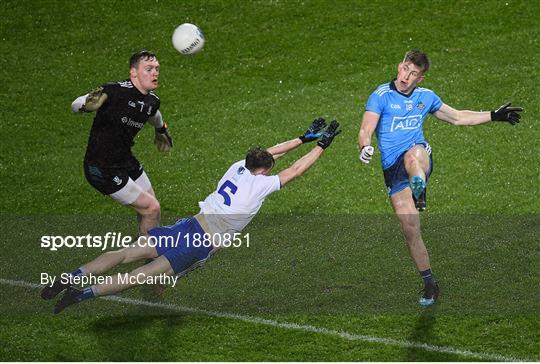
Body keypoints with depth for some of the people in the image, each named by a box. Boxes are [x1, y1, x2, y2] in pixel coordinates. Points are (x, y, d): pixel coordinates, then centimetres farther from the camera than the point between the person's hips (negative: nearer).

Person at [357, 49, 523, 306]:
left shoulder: (426, 97, 15)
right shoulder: (381, 96, 2)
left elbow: (457, 118, 29)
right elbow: (365, 131, -6)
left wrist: (495, 116, 26)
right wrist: (365, 147, -30)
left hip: (419, 154, 1)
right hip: (392, 168, -1)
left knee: (412, 156, -39)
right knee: (410, 230, -6)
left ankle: (419, 193, -66)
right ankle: (430, 285, 5)